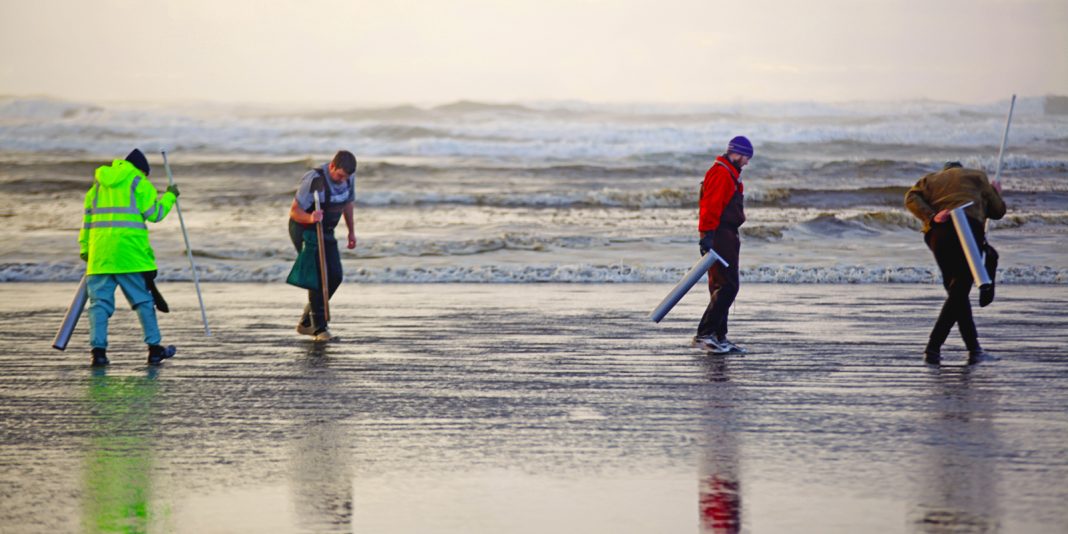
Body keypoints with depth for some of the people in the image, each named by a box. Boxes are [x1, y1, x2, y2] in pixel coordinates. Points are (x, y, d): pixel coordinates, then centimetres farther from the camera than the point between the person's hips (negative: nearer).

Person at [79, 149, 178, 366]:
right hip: (129, 249, -4)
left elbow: (87, 218, 19)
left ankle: (98, 350, -8)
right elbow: (154, 213, -1)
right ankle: (154, 348, 10)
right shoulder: (138, 182, 2)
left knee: (100, 301, 2)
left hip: (100, 252, 4)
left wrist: (85, 249, 22)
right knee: (144, 300, 7)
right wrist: (169, 196, 15)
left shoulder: (99, 183, 19)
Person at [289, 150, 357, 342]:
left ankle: (306, 322, 11)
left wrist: (351, 231, 16)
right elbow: (294, 211, -25)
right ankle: (319, 327, -9)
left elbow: (348, 202, 12)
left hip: (325, 232, 7)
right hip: (303, 230, -7)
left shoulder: (349, 176, -8)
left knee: (334, 276, -1)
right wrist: (310, 218, -45)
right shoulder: (314, 180, -28)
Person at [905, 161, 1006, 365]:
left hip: (937, 234, 4)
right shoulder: (976, 176, 24)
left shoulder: (930, 179, 30)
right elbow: (998, 210, 23)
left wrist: (931, 217, -5)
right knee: (959, 291, -5)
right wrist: (996, 193, 43)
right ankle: (933, 348, -17)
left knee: (956, 292, 13)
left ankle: (974, 349, 11)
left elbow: (911, 198, 8)